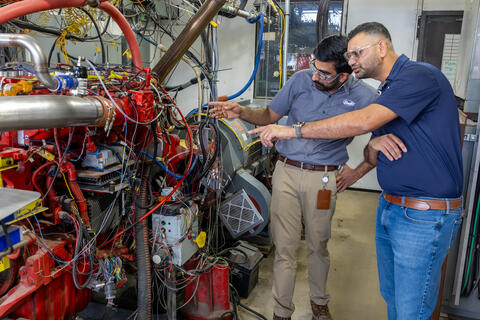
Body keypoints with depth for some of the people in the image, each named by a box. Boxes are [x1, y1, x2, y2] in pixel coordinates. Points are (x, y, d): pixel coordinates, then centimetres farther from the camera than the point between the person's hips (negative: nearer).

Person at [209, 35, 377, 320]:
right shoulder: (301, 80, -4)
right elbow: (270, 116, 5)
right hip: (286, 171, 1)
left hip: (323, 179, 0)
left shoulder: (365, 97, -6)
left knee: (318, 246, 16)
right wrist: (241, 112, -12)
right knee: (285, 249, 6)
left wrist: (359, 172, 0)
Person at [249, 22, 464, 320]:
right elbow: (373, 158, 16)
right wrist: (374, 146, -10)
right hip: (390, 208, 9)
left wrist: (293, 130, -24)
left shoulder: (420, 76, -15)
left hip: (424, 216, -9)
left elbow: (363, 121, -28)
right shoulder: (387, 91, 16)